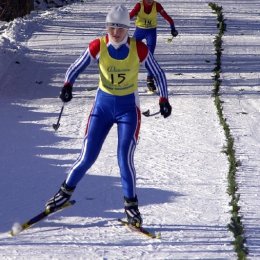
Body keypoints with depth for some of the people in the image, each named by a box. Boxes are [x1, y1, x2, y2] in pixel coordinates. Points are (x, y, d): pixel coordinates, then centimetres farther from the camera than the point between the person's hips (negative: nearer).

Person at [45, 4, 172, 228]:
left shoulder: (139, 49, -14)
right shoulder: (98, 47, -13)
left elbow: (158, 74, -1)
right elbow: (76, 68, -5)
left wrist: (163, 100, -8)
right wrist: (68, 85, -24)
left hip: (128, 108, -1)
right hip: (103, 104, 1)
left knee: (125, 158, -12)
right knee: (88, 157, 0)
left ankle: (131, 205, 8)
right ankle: (66, 191, 25)